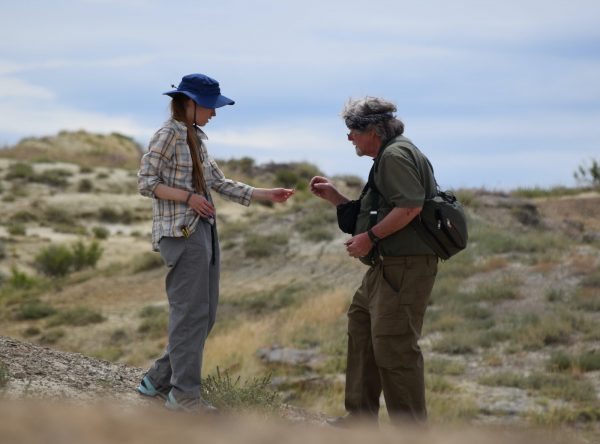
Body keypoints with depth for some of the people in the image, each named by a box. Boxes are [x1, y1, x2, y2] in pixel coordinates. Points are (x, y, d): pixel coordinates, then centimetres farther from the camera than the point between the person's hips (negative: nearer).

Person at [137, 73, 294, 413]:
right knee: (191, 312, -7)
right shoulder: (169, 135, -8)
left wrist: (267, 195, 14)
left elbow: (221, 184, 19)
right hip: (181, 232, -9)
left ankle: (161, 379, 18)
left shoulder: (197, 138, 17)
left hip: (204, 230, 9)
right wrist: (188, 197, -17)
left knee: (205, 314, 9)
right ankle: (184, 392, 0)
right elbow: (146, 182, -11)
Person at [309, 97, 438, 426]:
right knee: (360, 328, 18)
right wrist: (334, 197, 20)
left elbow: (410, 206, -24)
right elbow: (370, 214, 28)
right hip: (385, 268, 12)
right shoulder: (387, 158, 23)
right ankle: (361, 419, 26)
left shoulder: (396, 155, -11)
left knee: (394, 347, -11)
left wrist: (370, 237, -19)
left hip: (405, 268, -12)